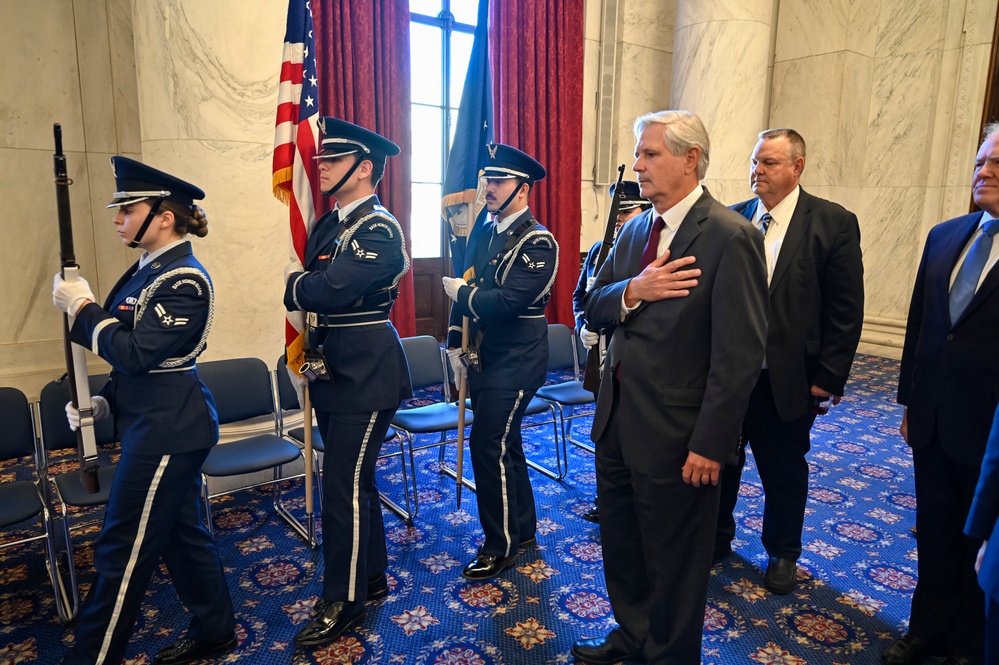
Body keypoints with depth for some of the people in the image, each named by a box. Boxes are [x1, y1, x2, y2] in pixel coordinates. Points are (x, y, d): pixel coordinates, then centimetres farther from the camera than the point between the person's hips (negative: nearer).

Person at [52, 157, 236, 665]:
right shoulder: (148, 270, 11)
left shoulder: (185, 280, -18)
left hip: (168, 430, -10)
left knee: (124, 545, 3)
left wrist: (83, 307, -13)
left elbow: (137, 352, -23)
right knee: (181, 532, 18)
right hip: (157, 423, 10)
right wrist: (104, 401, 7)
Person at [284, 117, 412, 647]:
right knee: (355, 480, 18)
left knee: (344, 486, -1)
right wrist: (304, 286, -7)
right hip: (332, 370, 9)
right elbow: (302, 298, 14)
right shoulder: (327, 225, 13)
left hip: (366, 374, -9)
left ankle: (342, 602, 16)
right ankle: (372, 577, 35)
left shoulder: (379, 230, -15)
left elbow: (326, 289, -26)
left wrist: (297, 283, -7)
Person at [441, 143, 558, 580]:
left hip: (516, 362, -8)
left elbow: (508, 301, -26)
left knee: (488, 445, -7)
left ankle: (501, 544, 11)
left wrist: (461, 293, -11)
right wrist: (456, 347, 9)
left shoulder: (537, 242, -14)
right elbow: (465, 293, 14)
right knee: (504, 444, 16)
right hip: (483, 359, 8)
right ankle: (523, 528, 33)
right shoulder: (482, 234, 11)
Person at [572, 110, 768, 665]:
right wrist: (632, 291, -15)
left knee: (672, 562, 15)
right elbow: (591, 308, 6)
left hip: (673, 434, -7)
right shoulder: (635, 230, 8)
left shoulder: (729, 236, -16)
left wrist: (710, 444, -18)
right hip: (617, 421, 8)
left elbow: (739, 355, -19)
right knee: (620, 544, 24)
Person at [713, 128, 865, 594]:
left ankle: (782, 552, 39)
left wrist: (829, 377, -9)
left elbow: (846, 310, -7)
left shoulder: (834, 223, -6)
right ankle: (717, 537, 39)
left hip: (787, 379, -2)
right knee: (721, 461, 16)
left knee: (784, 470, 15)